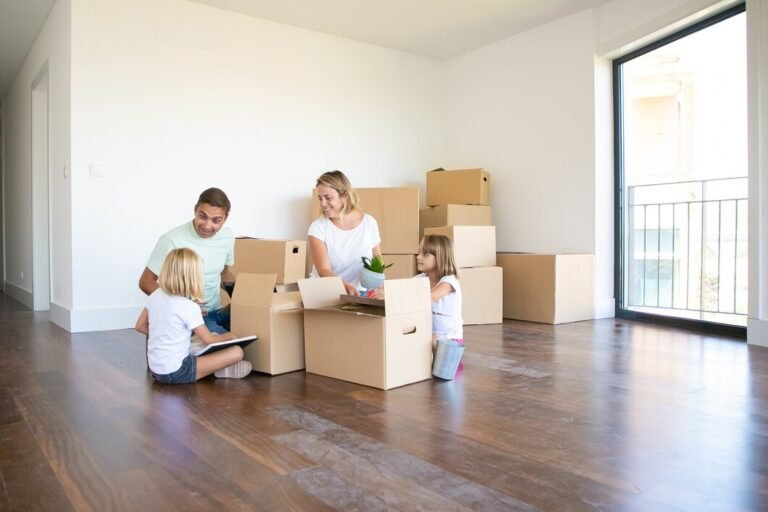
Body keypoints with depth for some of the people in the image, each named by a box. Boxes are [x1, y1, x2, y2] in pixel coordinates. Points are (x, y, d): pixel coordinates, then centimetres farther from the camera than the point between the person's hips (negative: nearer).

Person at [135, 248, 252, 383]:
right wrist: (229, 336, 10)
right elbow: (209, 340, -8)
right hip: (175, 372, -8)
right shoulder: (189, 307, -18)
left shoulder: (155, 295, 1)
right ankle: (220, 371, 11)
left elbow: (140, 326, 14)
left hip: (155, 369, 8)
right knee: (237, 352, -15)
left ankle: (216, 367, 11)